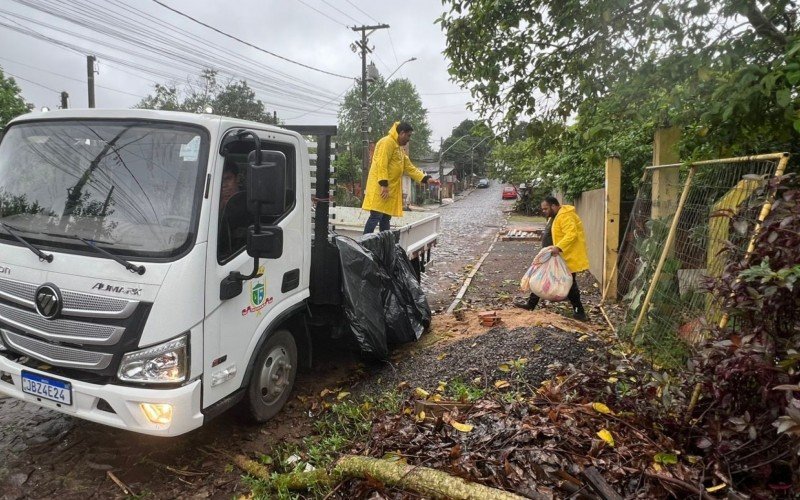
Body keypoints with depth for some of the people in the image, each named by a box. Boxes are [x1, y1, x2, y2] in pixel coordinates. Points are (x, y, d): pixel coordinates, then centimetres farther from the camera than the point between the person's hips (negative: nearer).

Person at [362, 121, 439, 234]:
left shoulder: (399, 149, 22)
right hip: (381, 188, -10)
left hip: (391, 189, 10)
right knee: (376, 217, -15)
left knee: (386, 218, 10)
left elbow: (410, 168, 21)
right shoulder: (387, 142, -8)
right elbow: (381, 164, -18)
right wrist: (383, 185, -24)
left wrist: (427, 179, 11)